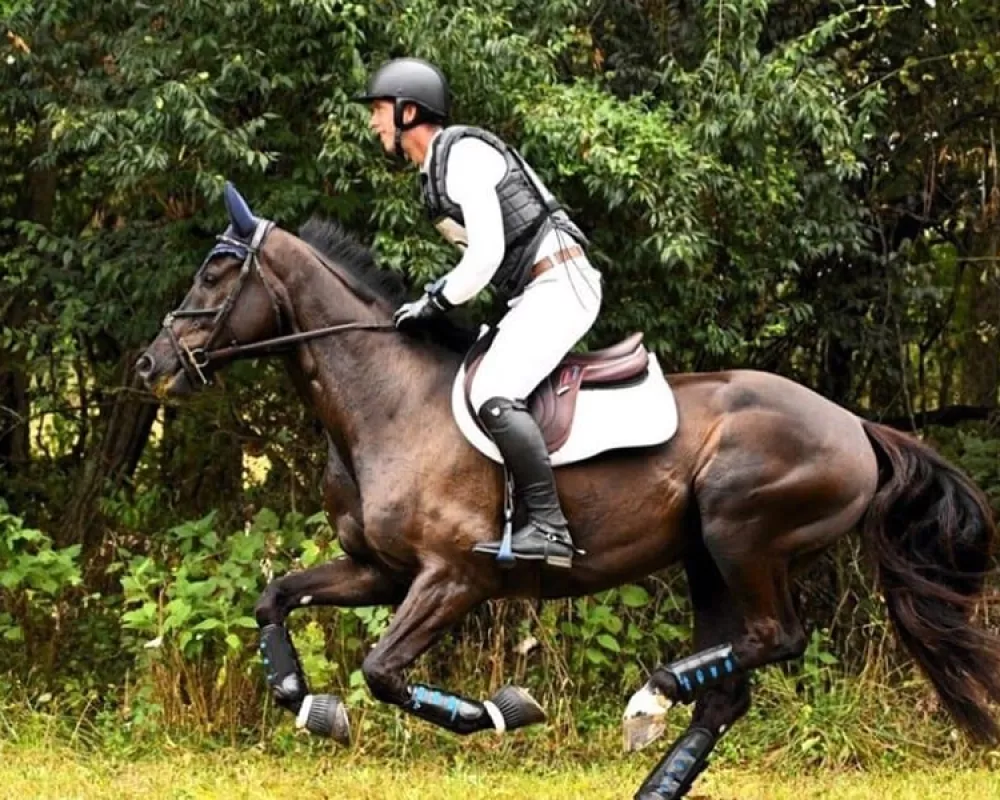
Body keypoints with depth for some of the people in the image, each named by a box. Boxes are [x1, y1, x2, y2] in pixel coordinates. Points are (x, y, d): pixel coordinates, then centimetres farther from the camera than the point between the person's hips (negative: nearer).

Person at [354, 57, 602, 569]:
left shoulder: (462, 155, -12)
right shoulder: (436, 170, 18)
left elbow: (486, 253, -19)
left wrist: (435, 302, -10)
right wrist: (438, 293, 11)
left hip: (558, 284, -11)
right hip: (535, 293, 11)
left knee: (493, 396, -24)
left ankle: (548, 528, -29)